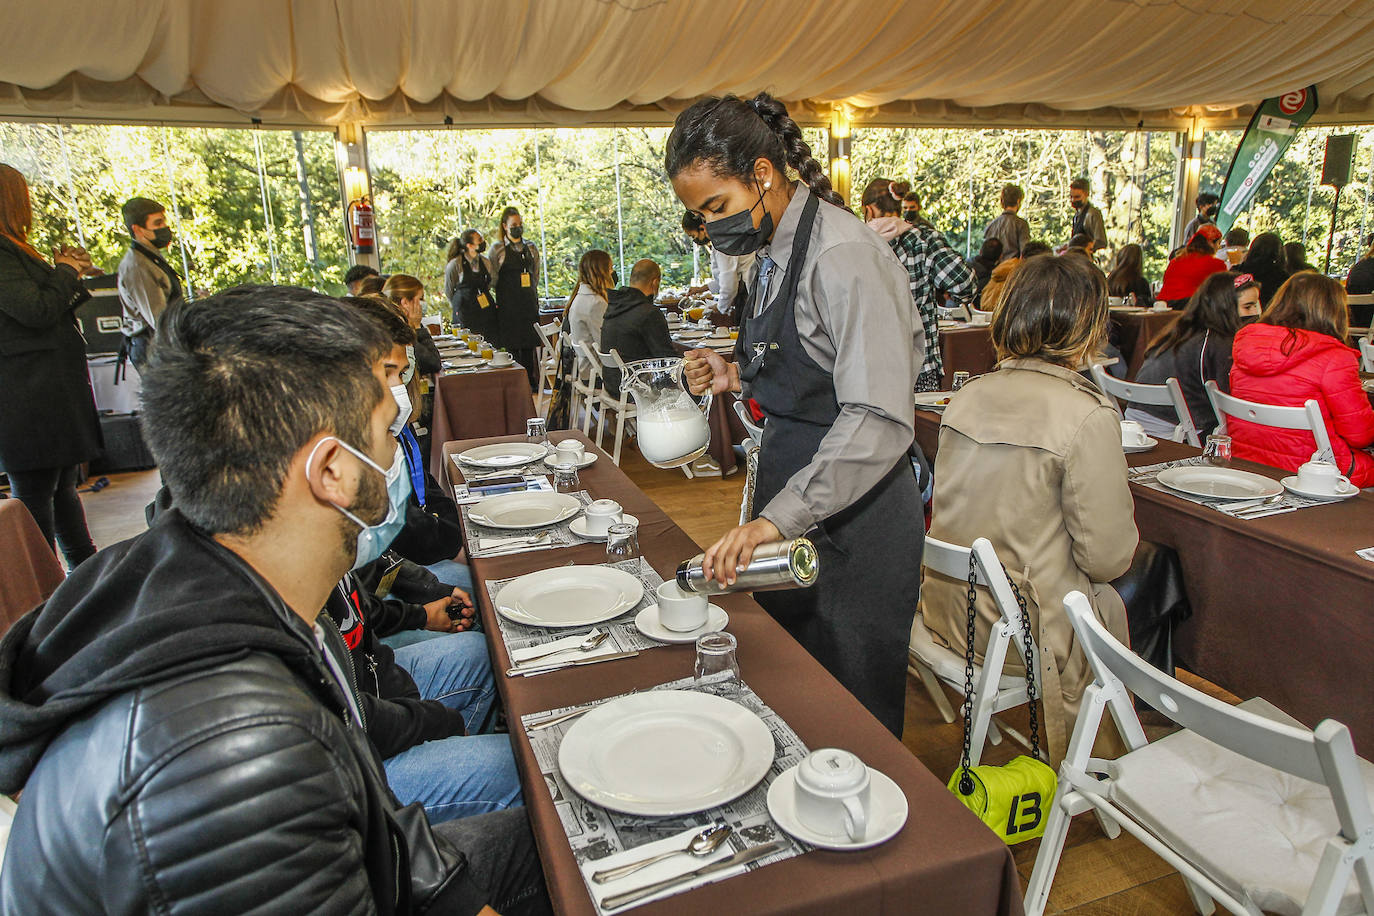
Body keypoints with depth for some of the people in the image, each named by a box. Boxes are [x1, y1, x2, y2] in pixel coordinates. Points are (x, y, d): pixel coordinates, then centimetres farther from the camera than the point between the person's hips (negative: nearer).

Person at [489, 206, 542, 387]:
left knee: (529, 345, 4)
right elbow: (493, 278, 2)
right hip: (508, 305, -4)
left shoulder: (531, 248, 12)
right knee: (512, 345, -4)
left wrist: (531, 294, 14)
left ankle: (530, 380, 11)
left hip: (529, 303, 4)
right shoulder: (498, 249, 0)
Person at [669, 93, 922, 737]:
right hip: (790, 511, 9)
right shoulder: (770, 253, 9)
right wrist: (738, 376, 3)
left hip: (853, 522, -9)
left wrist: (777, 518, -31)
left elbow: (878, 421, -27)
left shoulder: (846, 258, -20)